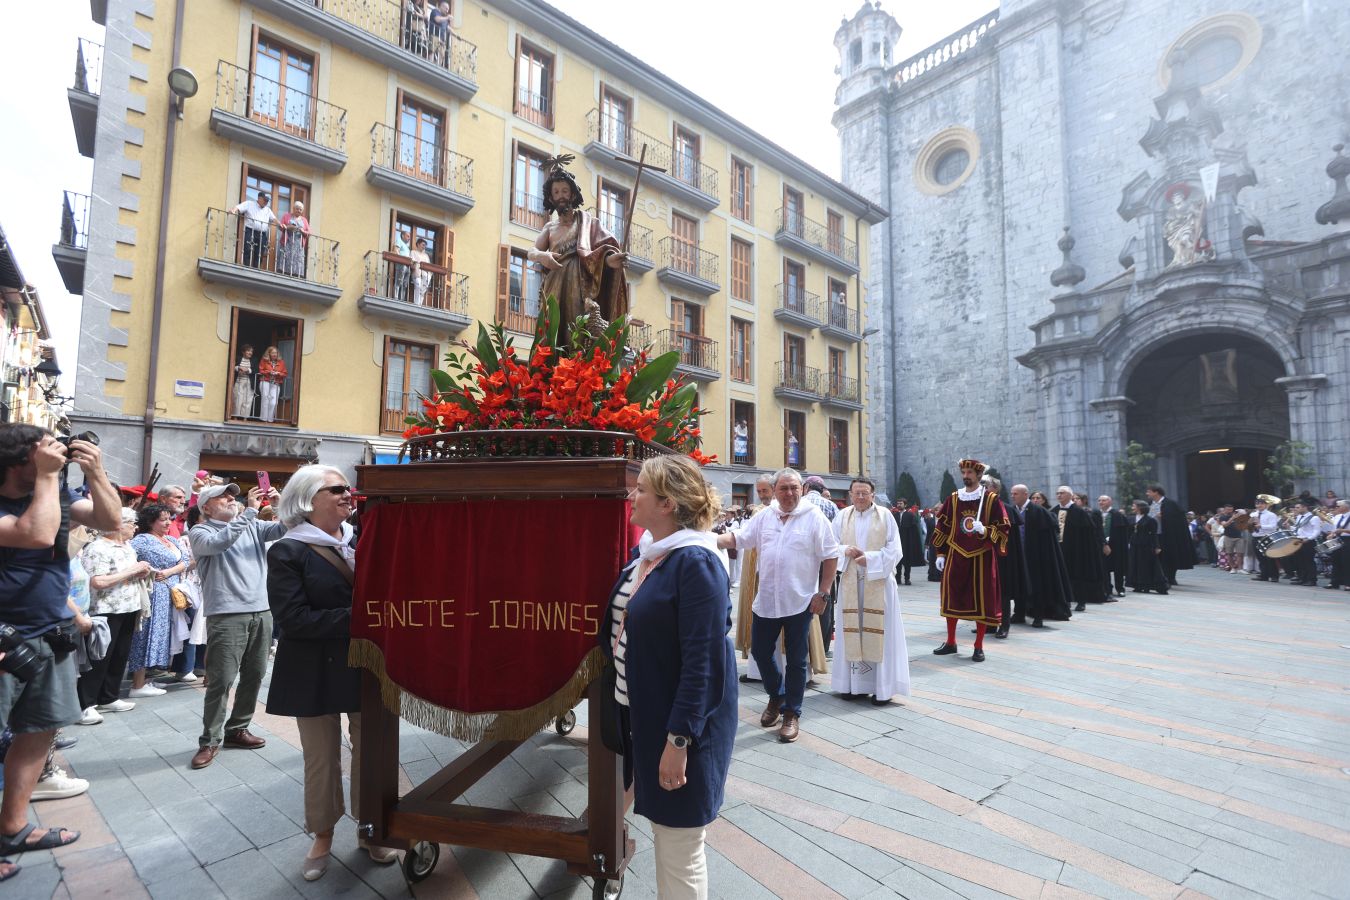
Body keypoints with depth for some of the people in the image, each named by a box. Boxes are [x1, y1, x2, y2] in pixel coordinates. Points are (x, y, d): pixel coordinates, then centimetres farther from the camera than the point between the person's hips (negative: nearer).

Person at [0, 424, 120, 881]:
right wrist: (47, 476, -26)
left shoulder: (57, 494, 2)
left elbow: (111, 521, -1)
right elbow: (38, 535, -34)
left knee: (39, 730, 15)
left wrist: (95, 472, -13)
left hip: (51, 637, 7)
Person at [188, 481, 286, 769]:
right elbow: (219, 543, -21)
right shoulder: (200, 531, 0)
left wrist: (282, 504, -16)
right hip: (226, 615, -5)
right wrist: (250, 511, -22)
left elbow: (282, 529, 1)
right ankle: (210, 741, 13)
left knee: (254, 676, 13)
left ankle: (237, 729, 29)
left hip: (261, 611, 5)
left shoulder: (252, 526, 13)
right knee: (221, 681, -2)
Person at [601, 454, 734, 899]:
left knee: (680, 851, 8)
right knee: (664, 837, 26)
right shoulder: (646, 557, 6)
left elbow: (702, 661, -24)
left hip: (679, 727, -8)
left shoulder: (695, 563, -21)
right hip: (642, 716, 8)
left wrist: (678, 739, -23)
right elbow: (622, 631, 18)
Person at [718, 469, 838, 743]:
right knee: (760, 651, 13)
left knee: (795, 661, 7)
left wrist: (823, 593, -10)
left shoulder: (814, 518, -7)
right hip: (766, 601, 4)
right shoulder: (764, 518, 5)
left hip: (799, 602, -4)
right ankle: (776, 696, 38)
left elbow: (831, 557, -6)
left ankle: (792, 713, 24)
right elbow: (737, 539, 6)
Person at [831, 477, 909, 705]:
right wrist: (845, 550, -13)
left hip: (878, 581, -2)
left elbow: (894, 550, -3)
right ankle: (856, 683, 15)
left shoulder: (885, 516, -1)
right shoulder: (842, 516, 6)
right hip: (851, 582, 3)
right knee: (852, 630, 5)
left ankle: (882, 687, 7)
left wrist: (869, 558, -14)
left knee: (878, 631, -2)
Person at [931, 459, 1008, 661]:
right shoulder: (953, 499, 5)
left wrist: (984, 530, -24)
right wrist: (940, 554, 5)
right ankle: (950, 642, 20)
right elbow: (942, 527, 9)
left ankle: (979, 647, 13)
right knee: (952, 597, 7)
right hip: (956, 555, 3)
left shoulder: (992, 500, -4)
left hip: (981, 556, -3)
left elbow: (1003, 528, -4)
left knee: (982, 599, 2)